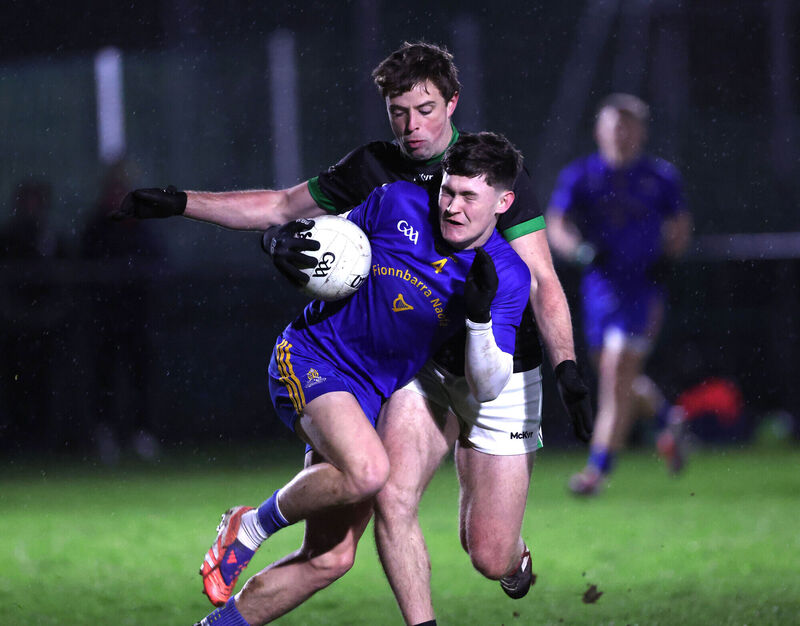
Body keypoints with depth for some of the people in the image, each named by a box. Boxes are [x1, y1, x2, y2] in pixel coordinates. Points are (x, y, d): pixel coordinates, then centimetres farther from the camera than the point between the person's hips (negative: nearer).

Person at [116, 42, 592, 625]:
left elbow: (542, 281, -15)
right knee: (392, 499, -23)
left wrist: (567, 367, -28)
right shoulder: (372, 168, 1)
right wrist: (181, 202, 5)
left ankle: (517, 555, 34)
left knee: (488, 557, -4)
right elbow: (280, 206, 13)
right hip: (419, 364, 4)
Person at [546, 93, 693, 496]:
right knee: (615, 377, 12)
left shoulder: (661, 177, 4)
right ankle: (666, 417, 43)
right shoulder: (579, 176, 4)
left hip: (643, 286, -3)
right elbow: (556, 227, -1)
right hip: (599, 285, 3)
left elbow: (680, 229, 14)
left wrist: (666, 258, -5)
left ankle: (598, 468, -14)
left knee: (617, 375, -14)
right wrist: (580, 249, -20)